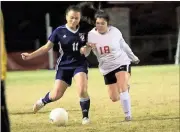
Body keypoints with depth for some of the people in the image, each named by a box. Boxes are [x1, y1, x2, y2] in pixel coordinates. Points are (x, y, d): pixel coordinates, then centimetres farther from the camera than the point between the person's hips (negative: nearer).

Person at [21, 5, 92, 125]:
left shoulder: (84, 31, -3)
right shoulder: (59, 31, -8)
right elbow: (47, 47, -3)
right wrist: (30, 55, -11)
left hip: (80, 64, 0)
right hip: (64, 66, 0)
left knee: (83, 90, -23)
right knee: (56, 95, -4)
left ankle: (85, 116, -3)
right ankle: (43, 101, 33)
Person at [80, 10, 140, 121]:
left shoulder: (115, 31, -11)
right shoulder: (91, 35, -12)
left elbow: (123, 45, 7)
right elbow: (84, 53, -14)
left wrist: (134, 58, 22)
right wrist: (87, 48, -38)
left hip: (121, 63, -3)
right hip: (107, 69, 3)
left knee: (123, 87, -27)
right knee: (115, 98, 8)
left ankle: (128, 115, -17)